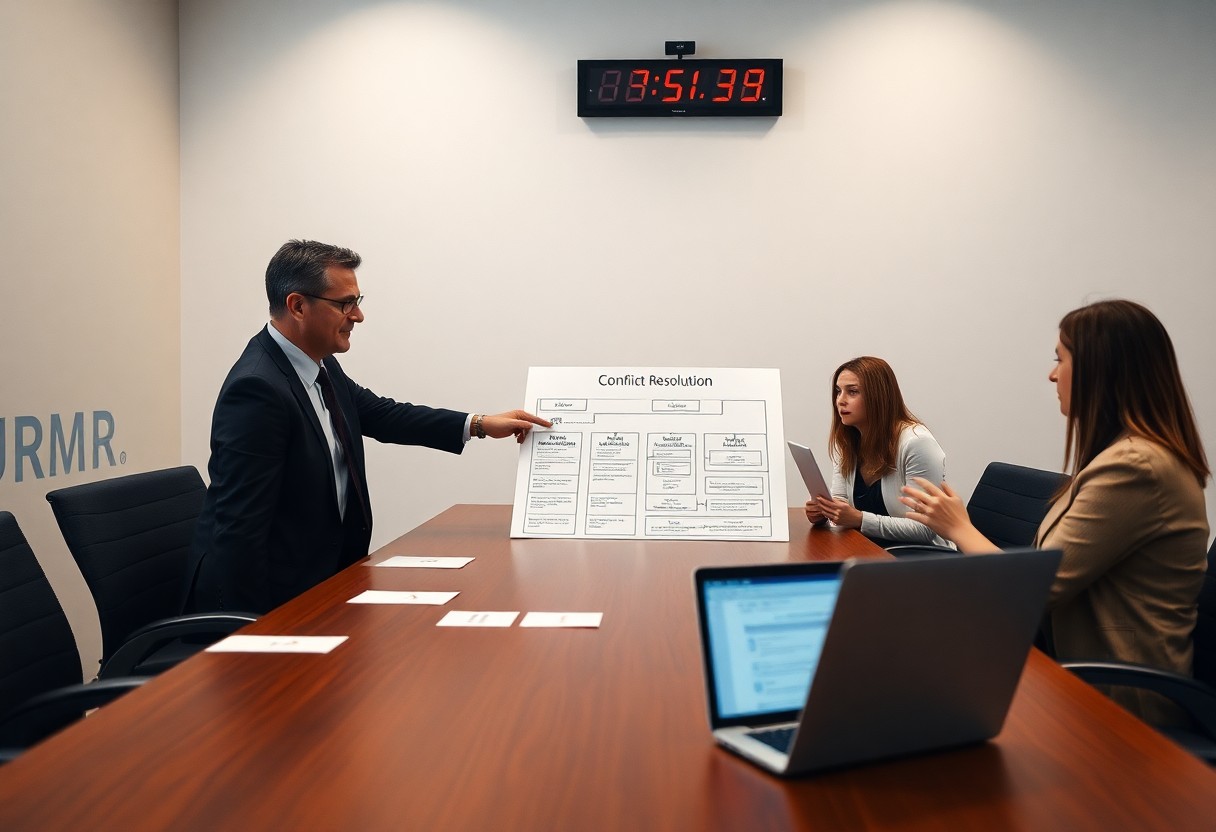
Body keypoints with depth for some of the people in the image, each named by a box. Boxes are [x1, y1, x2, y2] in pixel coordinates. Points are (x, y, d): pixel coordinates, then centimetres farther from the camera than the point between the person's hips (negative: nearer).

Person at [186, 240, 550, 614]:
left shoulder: (321, 366, 2)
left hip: (316, 576, 8)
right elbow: (239, 524, -25)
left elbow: (381, 415, 17)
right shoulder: (258, 388, -24)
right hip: (264, 596, -8)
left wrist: (479, 424, 11)